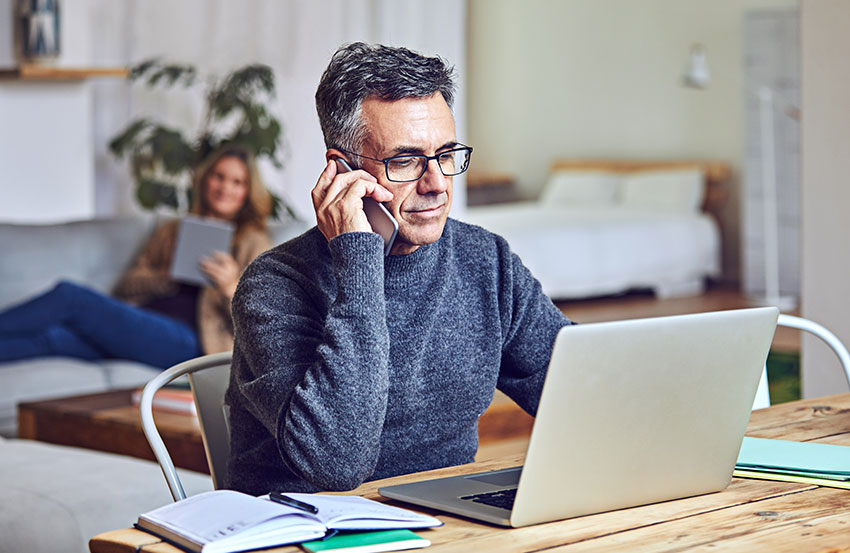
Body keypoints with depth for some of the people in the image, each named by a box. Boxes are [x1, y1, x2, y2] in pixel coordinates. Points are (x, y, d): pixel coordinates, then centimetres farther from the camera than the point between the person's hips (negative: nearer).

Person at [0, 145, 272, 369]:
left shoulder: (253, 242, 16)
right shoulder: (171, 231, 30)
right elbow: (126, 286, 19)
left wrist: (230, 287, -14)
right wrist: (169, 277, 0)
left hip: (185, 340, -5)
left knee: (69, 296, -25)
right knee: (54, 337, -29)